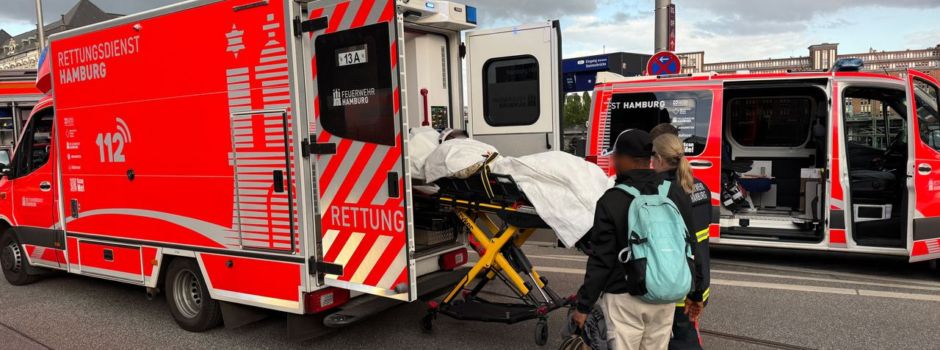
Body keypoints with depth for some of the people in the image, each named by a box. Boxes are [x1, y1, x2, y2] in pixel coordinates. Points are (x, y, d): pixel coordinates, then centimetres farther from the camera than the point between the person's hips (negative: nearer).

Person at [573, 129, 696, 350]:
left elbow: (600, 261, -14)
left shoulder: (612, 201, -15)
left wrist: (584, 305, -6)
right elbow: (689, 249, 7)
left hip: (624, 299, -5)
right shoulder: (678, 194, 0)